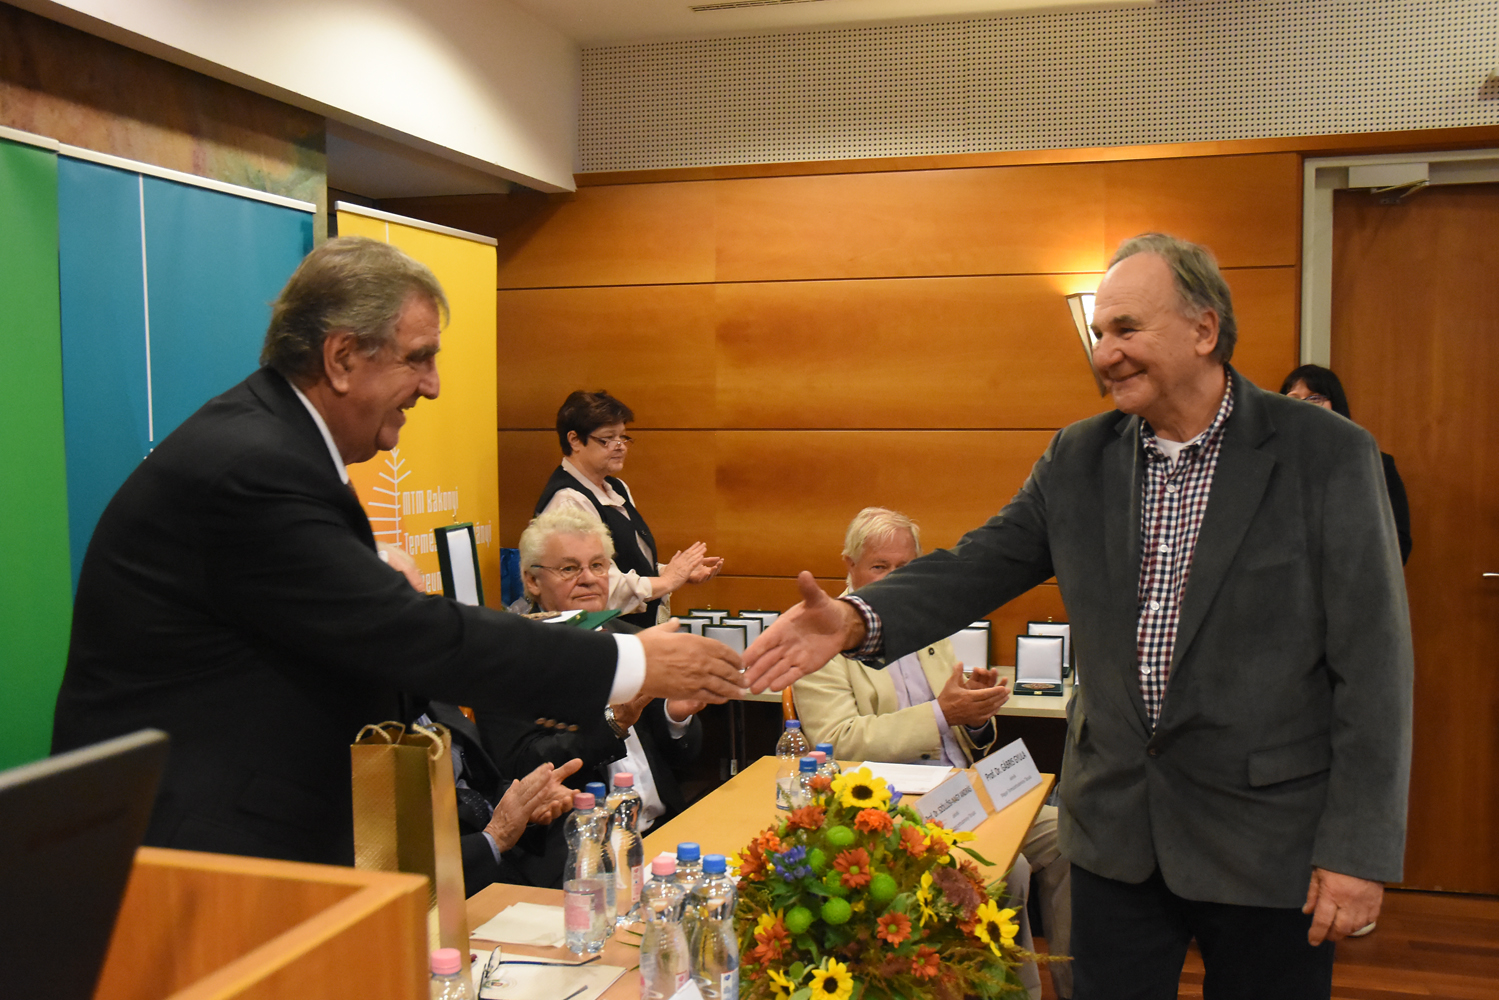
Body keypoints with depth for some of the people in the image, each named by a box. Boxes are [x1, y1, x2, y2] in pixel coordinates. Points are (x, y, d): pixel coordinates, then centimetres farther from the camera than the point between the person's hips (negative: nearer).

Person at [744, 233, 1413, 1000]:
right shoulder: (1079, 458, 3)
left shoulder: (1327, 455, -10)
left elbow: (1371, 668, -10)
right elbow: (980, 564, -1)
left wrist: (1358, 850, -12)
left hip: (1267, 839, -3)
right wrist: (858, 619, -20)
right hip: (1115, 828, 4)